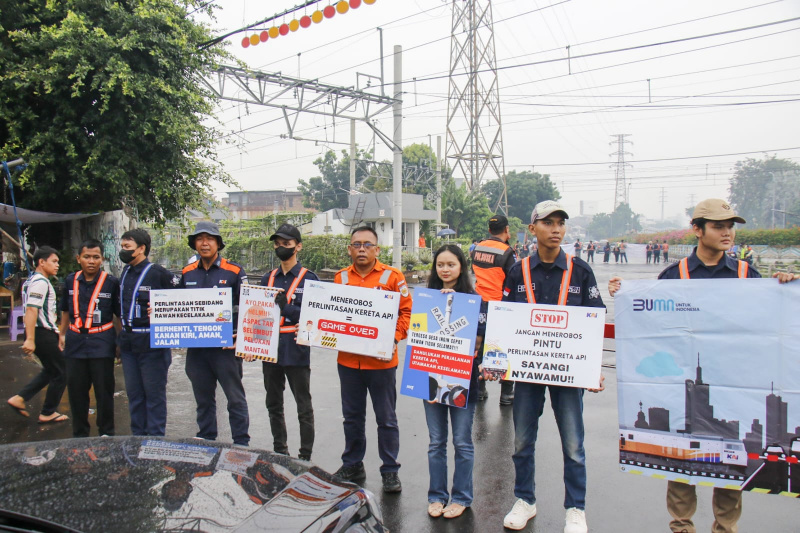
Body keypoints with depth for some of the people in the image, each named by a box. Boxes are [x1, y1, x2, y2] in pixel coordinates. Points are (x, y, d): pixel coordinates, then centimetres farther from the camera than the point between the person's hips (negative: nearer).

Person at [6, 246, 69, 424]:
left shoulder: (33, 280, 17)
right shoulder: (40, 282, -16)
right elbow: (31, 310, -24)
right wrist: (30, 339, -28)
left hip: (44, 333, 10)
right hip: (43, 334, -10)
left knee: (50, 371, 21)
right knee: (60, 374, 1)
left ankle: (19, 398, 15)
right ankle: (48, 414, 10)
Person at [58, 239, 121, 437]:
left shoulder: (111, 282, -5)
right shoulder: (71, 281, 6)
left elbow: (118, 315, 0)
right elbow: (66, 311, 19)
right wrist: (62, 335, 19)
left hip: (102, 342, -4)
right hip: (75, 341, 4)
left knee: (104, 391, 3)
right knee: (76, 391, 11)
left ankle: (106, 434, 17)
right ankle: (79, 434, 26)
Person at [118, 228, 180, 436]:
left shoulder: (158, 273, -10)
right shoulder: (125, 274, 13)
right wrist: (120, 338, 18)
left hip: (151, 343, -7)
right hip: (128, 345, 7)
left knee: (154, 394, 2)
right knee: (134, 394, 14)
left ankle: (156, 440, 12)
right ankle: (138, 436, 26)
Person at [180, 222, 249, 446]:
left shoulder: (234, 271, -4)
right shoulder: (187, 273, 10)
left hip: (226, 345, -4)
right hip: (196, 346, 5)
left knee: (235, 397, 2)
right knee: (203, 398, 16)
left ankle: (241, 443, 12)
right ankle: (205, 440, 29)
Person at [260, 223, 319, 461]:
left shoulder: (309, 278, -4)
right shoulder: (268, 278, 12)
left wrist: (286, 307, -24)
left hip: (296, 351, -6)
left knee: (304, 408, 3)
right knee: (274, 405, 17)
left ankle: (305, 457, 14)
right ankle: (279, 452, 32)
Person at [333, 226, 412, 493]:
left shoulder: (392, 276, -4)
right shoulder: (341, 277, 7)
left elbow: (406, 312, -4)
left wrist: (394, 339, -15)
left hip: (381, 359, -3)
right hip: (348, 359, 4)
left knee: (386, 418, 7)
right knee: (352, 416, 16)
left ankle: (390, 471, 20)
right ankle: (352, 466, 32)